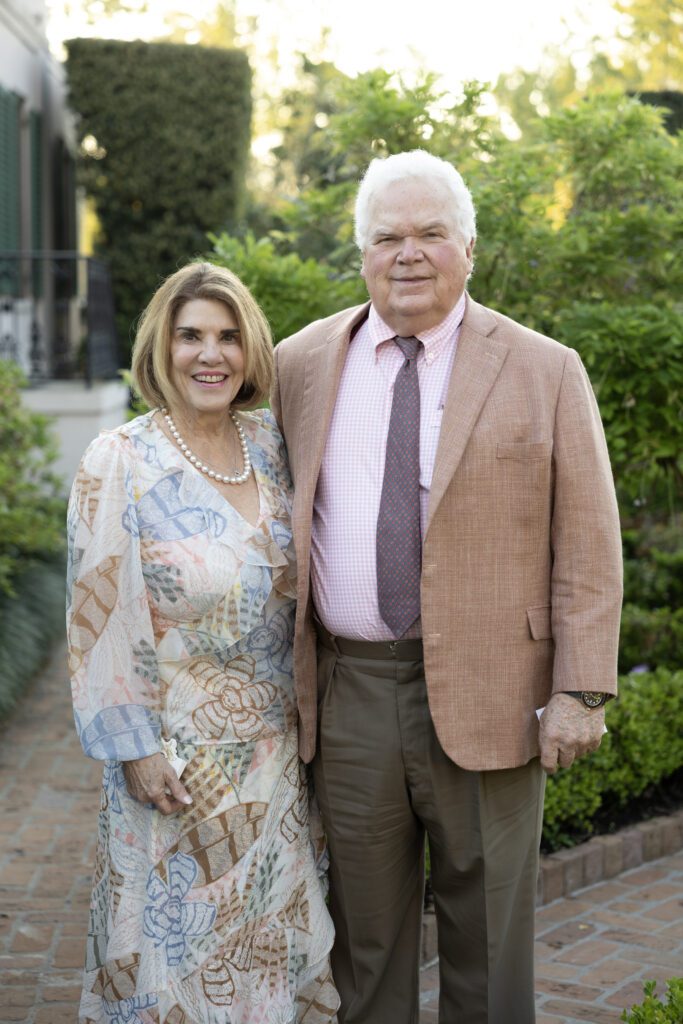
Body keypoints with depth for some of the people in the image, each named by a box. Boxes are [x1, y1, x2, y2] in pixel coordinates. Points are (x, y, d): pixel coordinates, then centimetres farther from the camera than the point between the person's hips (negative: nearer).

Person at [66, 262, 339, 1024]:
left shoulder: (272, 445, 2)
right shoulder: (120, 463, -13)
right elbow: (99, 618, -12)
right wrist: (134, 746, -13)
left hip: (273, 740, 5)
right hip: (177, 751, -5)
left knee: (271, 930, 16)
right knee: (177, 932, 8)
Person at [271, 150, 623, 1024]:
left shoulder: (544, 372, -2)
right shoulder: (300, 366, 6)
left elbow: (587, 548, -3)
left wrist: (579, 692, -9)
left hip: (486, 690, -2)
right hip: (349, 689, 2)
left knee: (486, 932, 10)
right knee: (364, 927, 14)